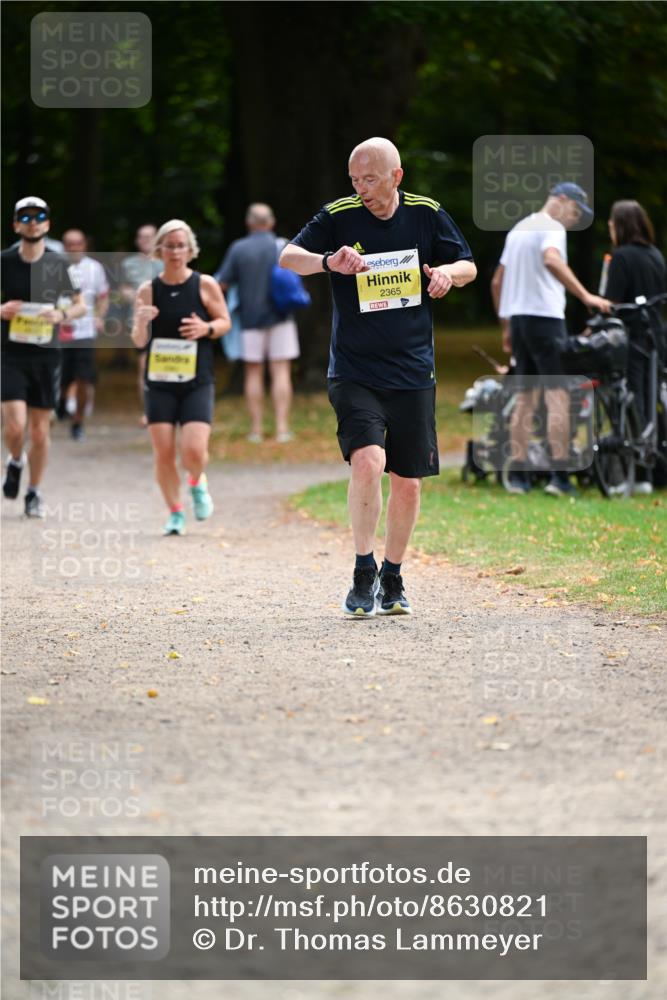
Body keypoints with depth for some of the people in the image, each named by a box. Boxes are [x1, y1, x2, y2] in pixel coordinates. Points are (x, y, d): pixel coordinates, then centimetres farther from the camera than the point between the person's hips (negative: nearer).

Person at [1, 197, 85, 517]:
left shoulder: (58, 265, 1)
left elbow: (80, 305, 9)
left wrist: (62, 315, -11)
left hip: (47, 355, 1)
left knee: (40, 431, 5)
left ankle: (34, 493, 22)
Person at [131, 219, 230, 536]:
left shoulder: (205, 285, -2)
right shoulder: (148, 291, 1)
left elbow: (224, 321, 8)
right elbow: (139, 341, -1)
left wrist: (207, 328, -13)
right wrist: (141, 322, -22)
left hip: (197, 382, -1)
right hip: (159, 382, 1)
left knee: (194, 450, -14)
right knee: (163, 453, -3)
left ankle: (197, 483, 21)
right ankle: (175, 513, 16)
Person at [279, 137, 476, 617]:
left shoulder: (427, 214, 2)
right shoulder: (340, 216, -4)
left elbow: (469, 266, 13)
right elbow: (287, 257, -13)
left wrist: (447, 272, -10)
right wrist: (328, 262, -33)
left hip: (413, 374, 3)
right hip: (355, 373, -3)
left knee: (408, 483, 6)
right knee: (368, 460, -23)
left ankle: (392, 579, 26)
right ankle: (364, 573, -9)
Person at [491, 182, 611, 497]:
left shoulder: (518, 229, 20)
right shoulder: (551, 228, -7)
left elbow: (497, 282, 23)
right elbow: (552, 260, -29)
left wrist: (506, 324, 26)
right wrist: (585, 296, -32)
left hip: (517, 317, 9)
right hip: (545, 316, -9)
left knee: (524, 397, 11)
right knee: (558, 395, -9)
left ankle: (517, 475, 8)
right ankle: (559, 475, -17)